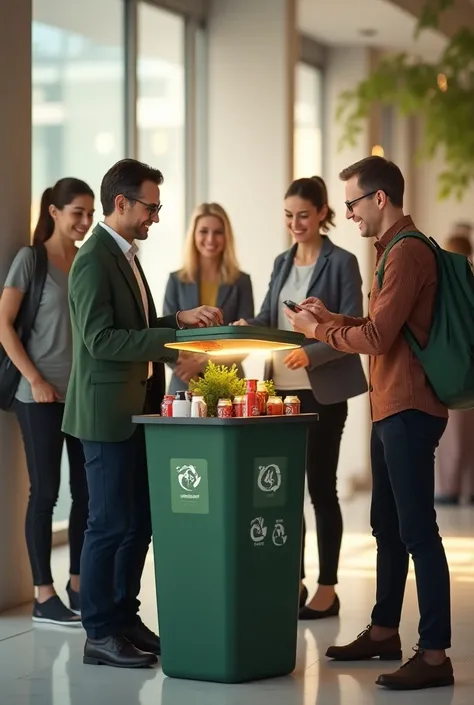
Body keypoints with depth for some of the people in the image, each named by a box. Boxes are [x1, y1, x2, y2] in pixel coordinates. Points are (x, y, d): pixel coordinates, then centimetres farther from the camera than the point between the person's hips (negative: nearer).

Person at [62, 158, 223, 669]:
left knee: (138, 522, 12)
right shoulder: (94, 261, -15)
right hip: (107, 412, -9)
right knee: (110, 524, -4)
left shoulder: (124, 257, 16)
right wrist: (172, 337, -23)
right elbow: (101, 339, -22)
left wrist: (180, 319, 8)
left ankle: (124, 618, 21)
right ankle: (100, 634, 3)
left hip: (135, 412, 9)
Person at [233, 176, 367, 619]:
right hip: (282, 387, 6)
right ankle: (294, 582, 18)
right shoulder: (282, 263, 13)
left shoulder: (341, 263, -6)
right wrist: (247, 326, -9)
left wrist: (310, 353, -26)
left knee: (320, 486, 1)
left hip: (323, 390, -6)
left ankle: (327, 589, 9)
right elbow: (268, 318, 13)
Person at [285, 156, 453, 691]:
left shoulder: (408, 253, -15)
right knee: (387, 526, 17)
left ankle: (434, 653, -10)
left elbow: (378, 337, -19)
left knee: (417, 531, -10)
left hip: (409, 411, -11)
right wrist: (332, 318, 10)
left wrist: (318, 330, -6)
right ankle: (383, 632, 28)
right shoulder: (395, 250, 18)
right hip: (391, 409, 11)